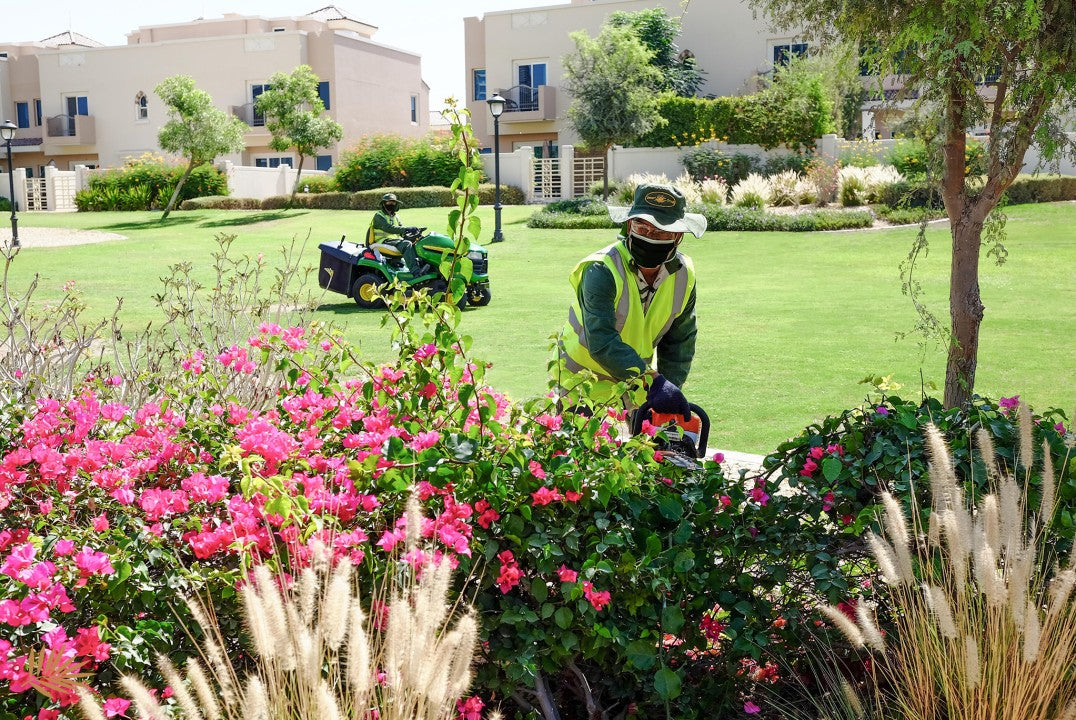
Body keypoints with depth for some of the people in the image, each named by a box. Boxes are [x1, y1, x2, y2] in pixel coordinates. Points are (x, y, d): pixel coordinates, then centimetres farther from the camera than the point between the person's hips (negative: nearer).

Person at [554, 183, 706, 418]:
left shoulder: (684, 275, -7)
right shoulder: (601, 270, -27)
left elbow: (680, 342, 2)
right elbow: (601, 342, -36)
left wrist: (670, 389, -8)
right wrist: (654, 382, -42)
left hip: (637, 377, 5)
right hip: (584, 378, -5)